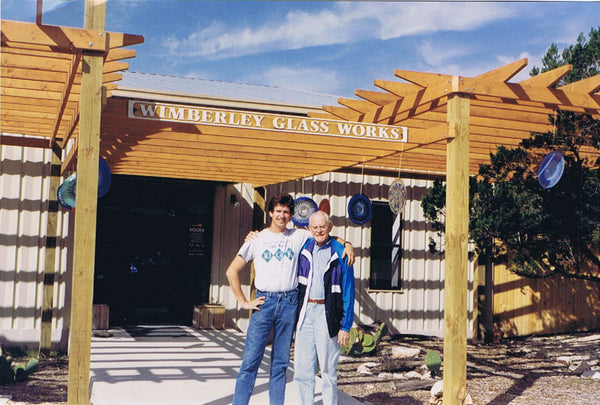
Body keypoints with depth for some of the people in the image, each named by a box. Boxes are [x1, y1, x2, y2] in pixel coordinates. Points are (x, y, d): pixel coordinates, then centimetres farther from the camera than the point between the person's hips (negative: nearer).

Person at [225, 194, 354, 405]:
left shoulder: (300, 236, 10)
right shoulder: (257, 239, 6)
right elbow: (232, 271, 6)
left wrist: (346, 243, -2)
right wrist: (244, 302, 0)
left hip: (290, 303, 2)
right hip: (264, 301, -1)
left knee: (281, 362, 7)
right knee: (251, 360, -5)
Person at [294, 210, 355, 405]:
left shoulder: (340, 254, -4)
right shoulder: (303, 249, 8)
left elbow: (348, 292, -4)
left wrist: (345, 326, -7)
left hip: (327, 313, -4)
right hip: (305, 312, 4)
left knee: (328, 367, 3)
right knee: (302, 365, 4)